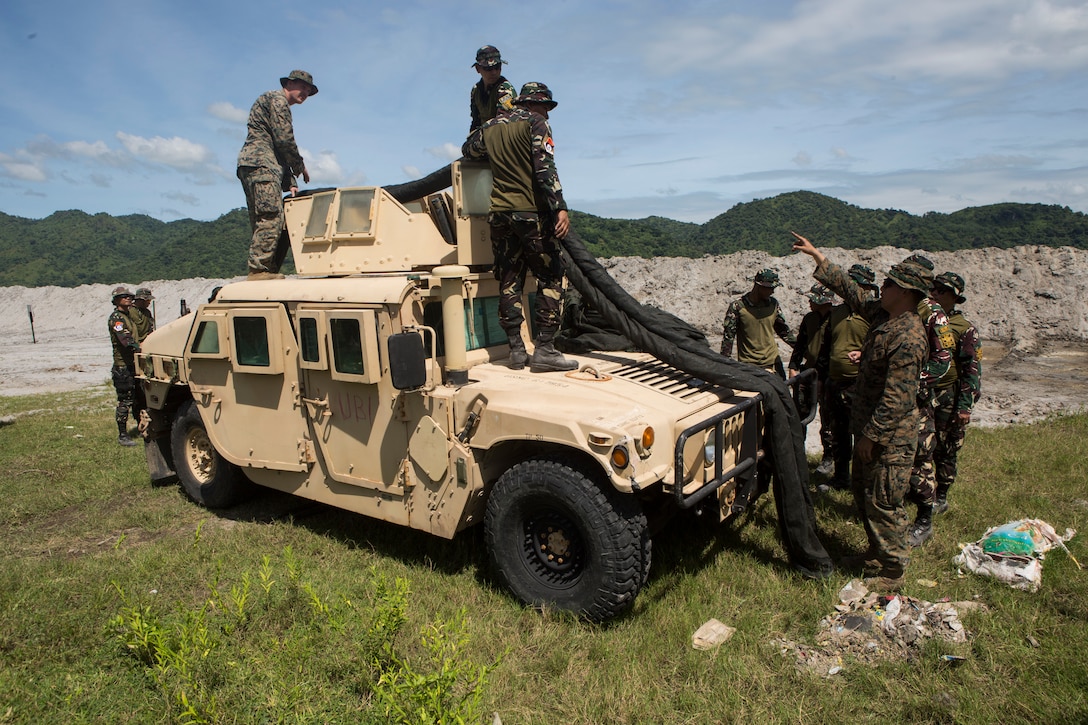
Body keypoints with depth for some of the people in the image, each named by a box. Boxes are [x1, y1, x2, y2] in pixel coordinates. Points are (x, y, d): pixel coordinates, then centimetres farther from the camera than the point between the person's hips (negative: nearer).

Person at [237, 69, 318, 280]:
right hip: (261, 165, -10)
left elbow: (280, 151, 25)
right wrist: (300, 166, 4)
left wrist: (290, 183, 14)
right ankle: (259, 269, -24)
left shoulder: (279, 105, 32)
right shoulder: (276, 100, 2)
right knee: (270, 220, -19)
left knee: (262, 223, 5)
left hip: (251, 167, 10)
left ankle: (263, 271, 1)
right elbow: (284, 141, -10)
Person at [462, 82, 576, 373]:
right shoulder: (535, 123, -1)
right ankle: (544, 350, -8)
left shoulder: (490, 127, 16)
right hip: (532, 212, -6)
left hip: (500, 214, 6)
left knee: (509, 282, 8)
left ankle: (516, 350, 7)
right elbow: (545, 168, -14)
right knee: (550, 277, -1)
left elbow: (467, 150, 33)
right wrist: (560, 207, -20)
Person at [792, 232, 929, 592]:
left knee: (883, 503, 1)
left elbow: (897, 400, -26)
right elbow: (852, 292, 20)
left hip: (890, 438, -10)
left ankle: (892, 573, 16)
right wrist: (818, 257, 19)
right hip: (871, 427, 10)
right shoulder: (882, 314, 4)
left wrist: (871, 436, -20)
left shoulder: (907, 337, -25)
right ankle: (876, 553, 38)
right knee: (862, 492, 21)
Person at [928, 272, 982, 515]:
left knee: (944, 450, 6)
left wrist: (965, 406, -13)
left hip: (946, 398, -4)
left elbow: (972, 369, -8)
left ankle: (940, 497, 19)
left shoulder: (965, 329, -6)